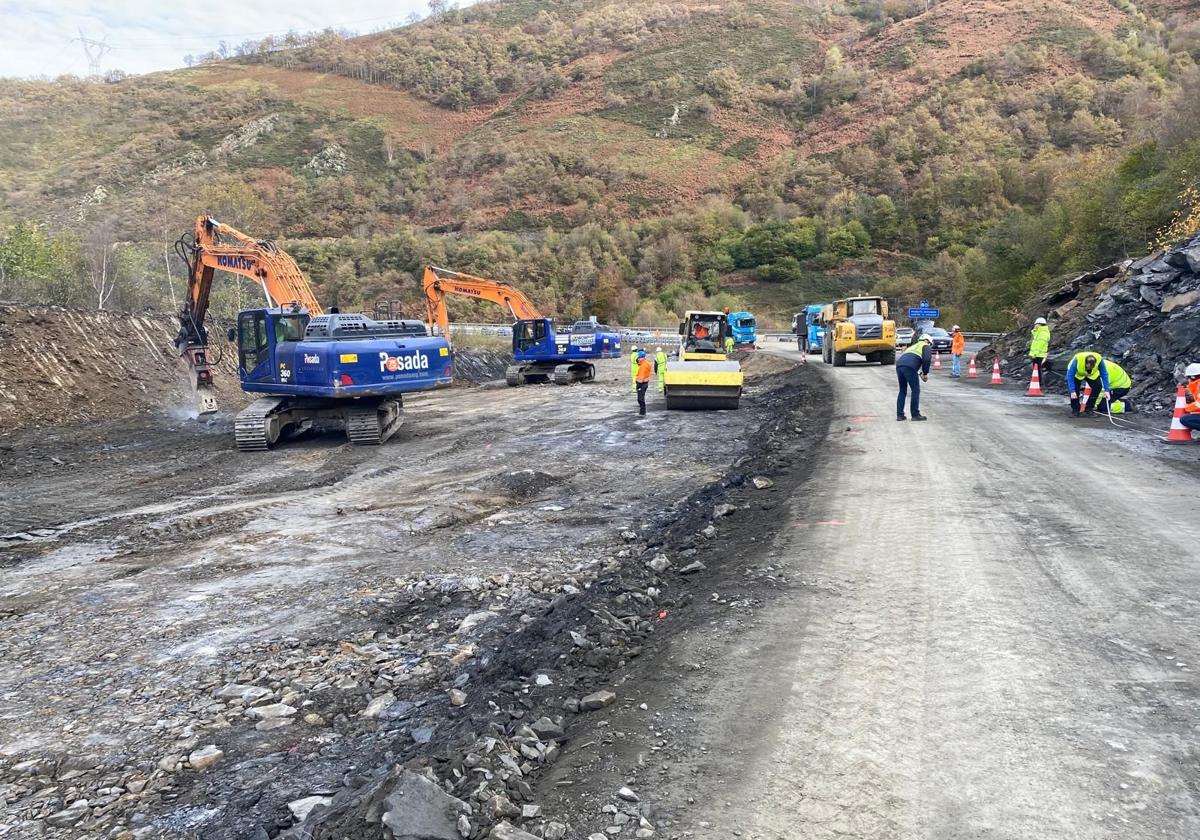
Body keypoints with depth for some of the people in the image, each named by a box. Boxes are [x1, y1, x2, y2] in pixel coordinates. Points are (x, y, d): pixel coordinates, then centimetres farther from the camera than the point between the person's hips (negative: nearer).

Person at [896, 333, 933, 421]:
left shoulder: (913, 346, 38)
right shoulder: (926, 346, 17)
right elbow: (927, 359, -3)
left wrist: (920, 373, 33)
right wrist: (925, 373, 8)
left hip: (899, 365, 7)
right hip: (909, 367, -7)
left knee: (902, 391, 17)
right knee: (916, 390, 4)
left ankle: (900, 415, 16)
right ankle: (915, 414, 5)